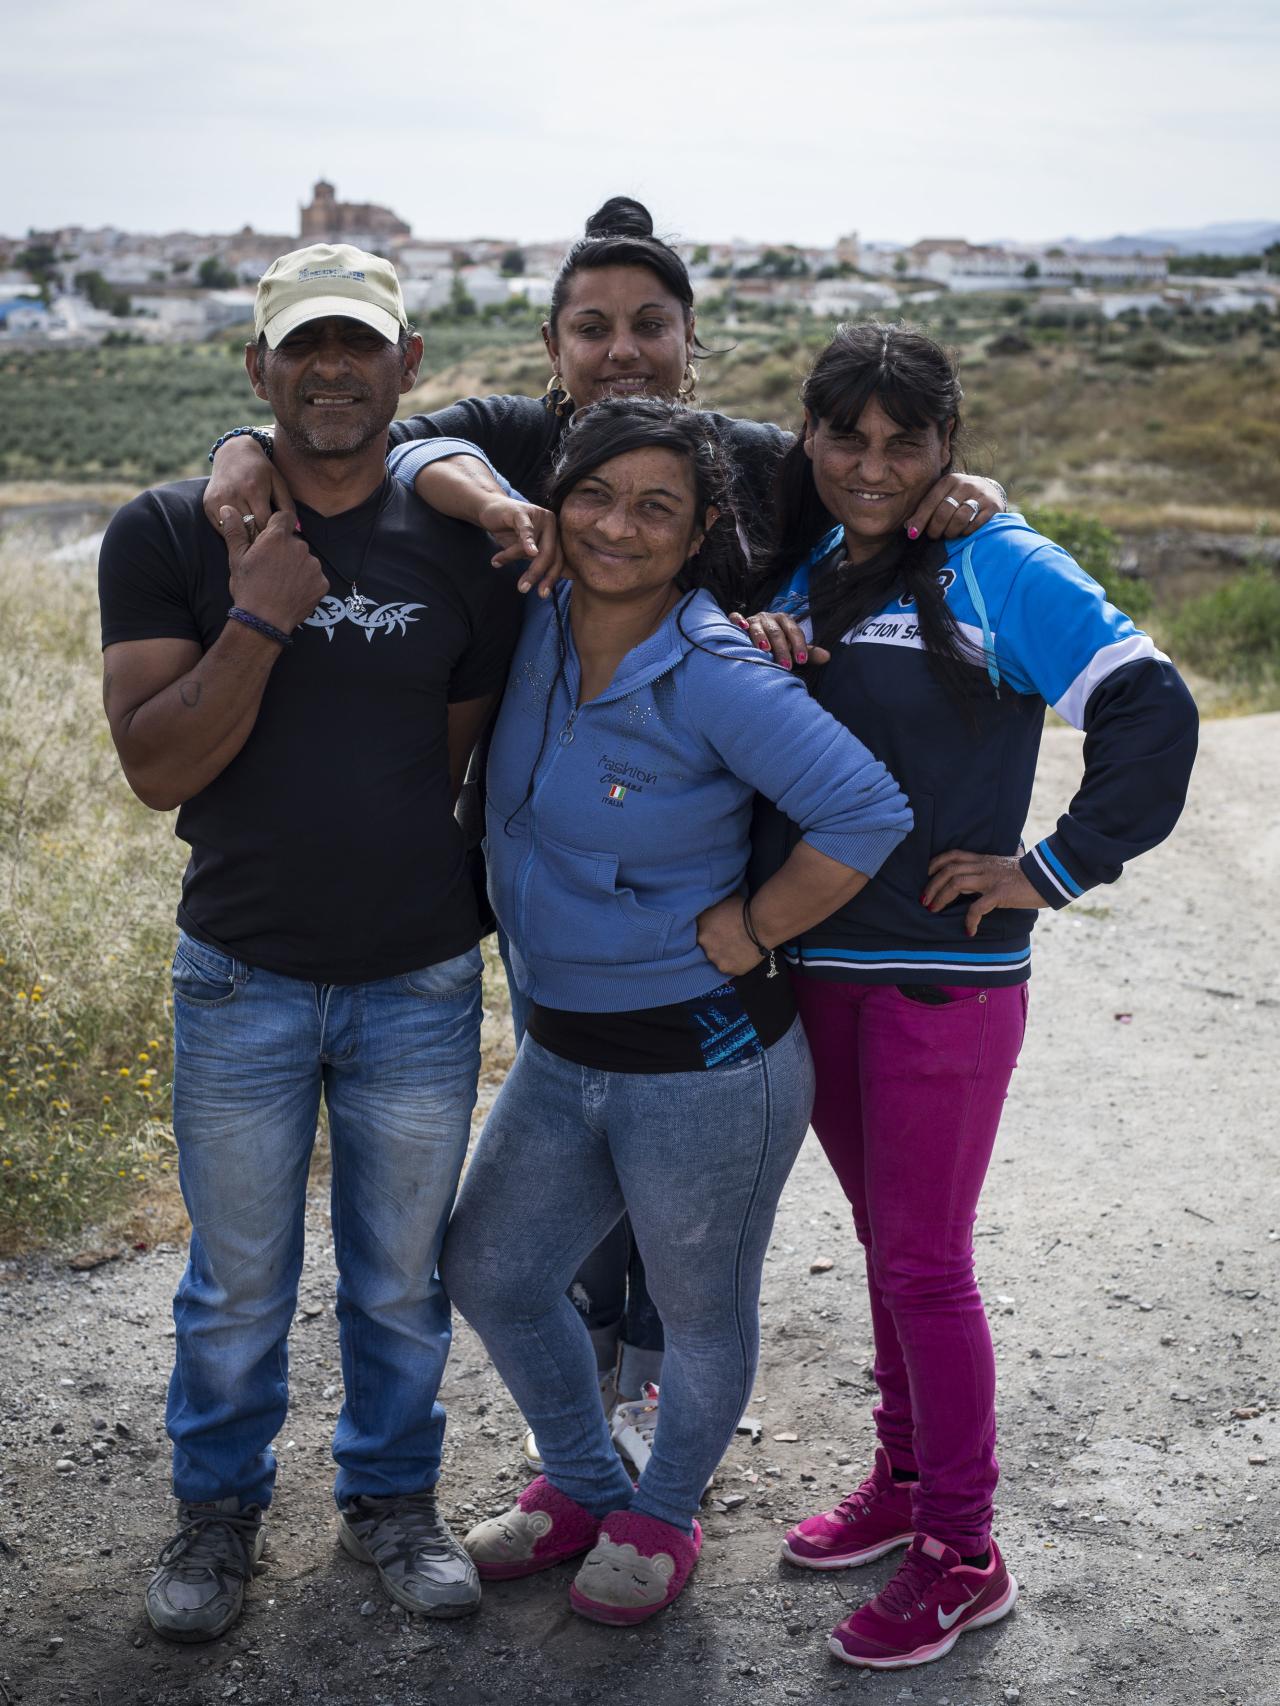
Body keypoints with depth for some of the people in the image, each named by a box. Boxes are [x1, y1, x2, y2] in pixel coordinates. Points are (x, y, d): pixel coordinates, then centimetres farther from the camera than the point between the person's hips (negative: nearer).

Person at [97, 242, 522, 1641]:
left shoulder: (462, 549, -1)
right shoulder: (171, 535, -6)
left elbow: (471, 753, 9)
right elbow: (156, 768, -13)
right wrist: (259, 621, -23)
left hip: (420, 984, 1)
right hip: (242, 983, -1)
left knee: (401, 1283, 16)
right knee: (237, 1287, 14)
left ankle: (391, 1499, 38)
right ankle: (218, 1512, 37)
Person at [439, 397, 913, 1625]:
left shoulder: (715, 680, -21)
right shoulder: (533, 621, -2)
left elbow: (866, 813, -25)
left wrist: (743, 933, -19)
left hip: (705, 1070, -7)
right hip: (560, 1053, 7)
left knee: (702, 1315, 15)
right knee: (487, 1274, 20)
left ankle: (661, 1521, 43)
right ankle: (581, 1486, 45)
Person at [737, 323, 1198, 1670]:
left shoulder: (1000, 567, -9)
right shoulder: (795, 572, 8)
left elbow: (1150, 711, -13)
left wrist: (1053, 868, -12)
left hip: (944, 975, -6)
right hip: (812, 964, 6)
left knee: (922, 1261, 1)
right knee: (884, 1242, 18)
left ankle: (961, 1556, 16)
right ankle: (903, 1479, 35)